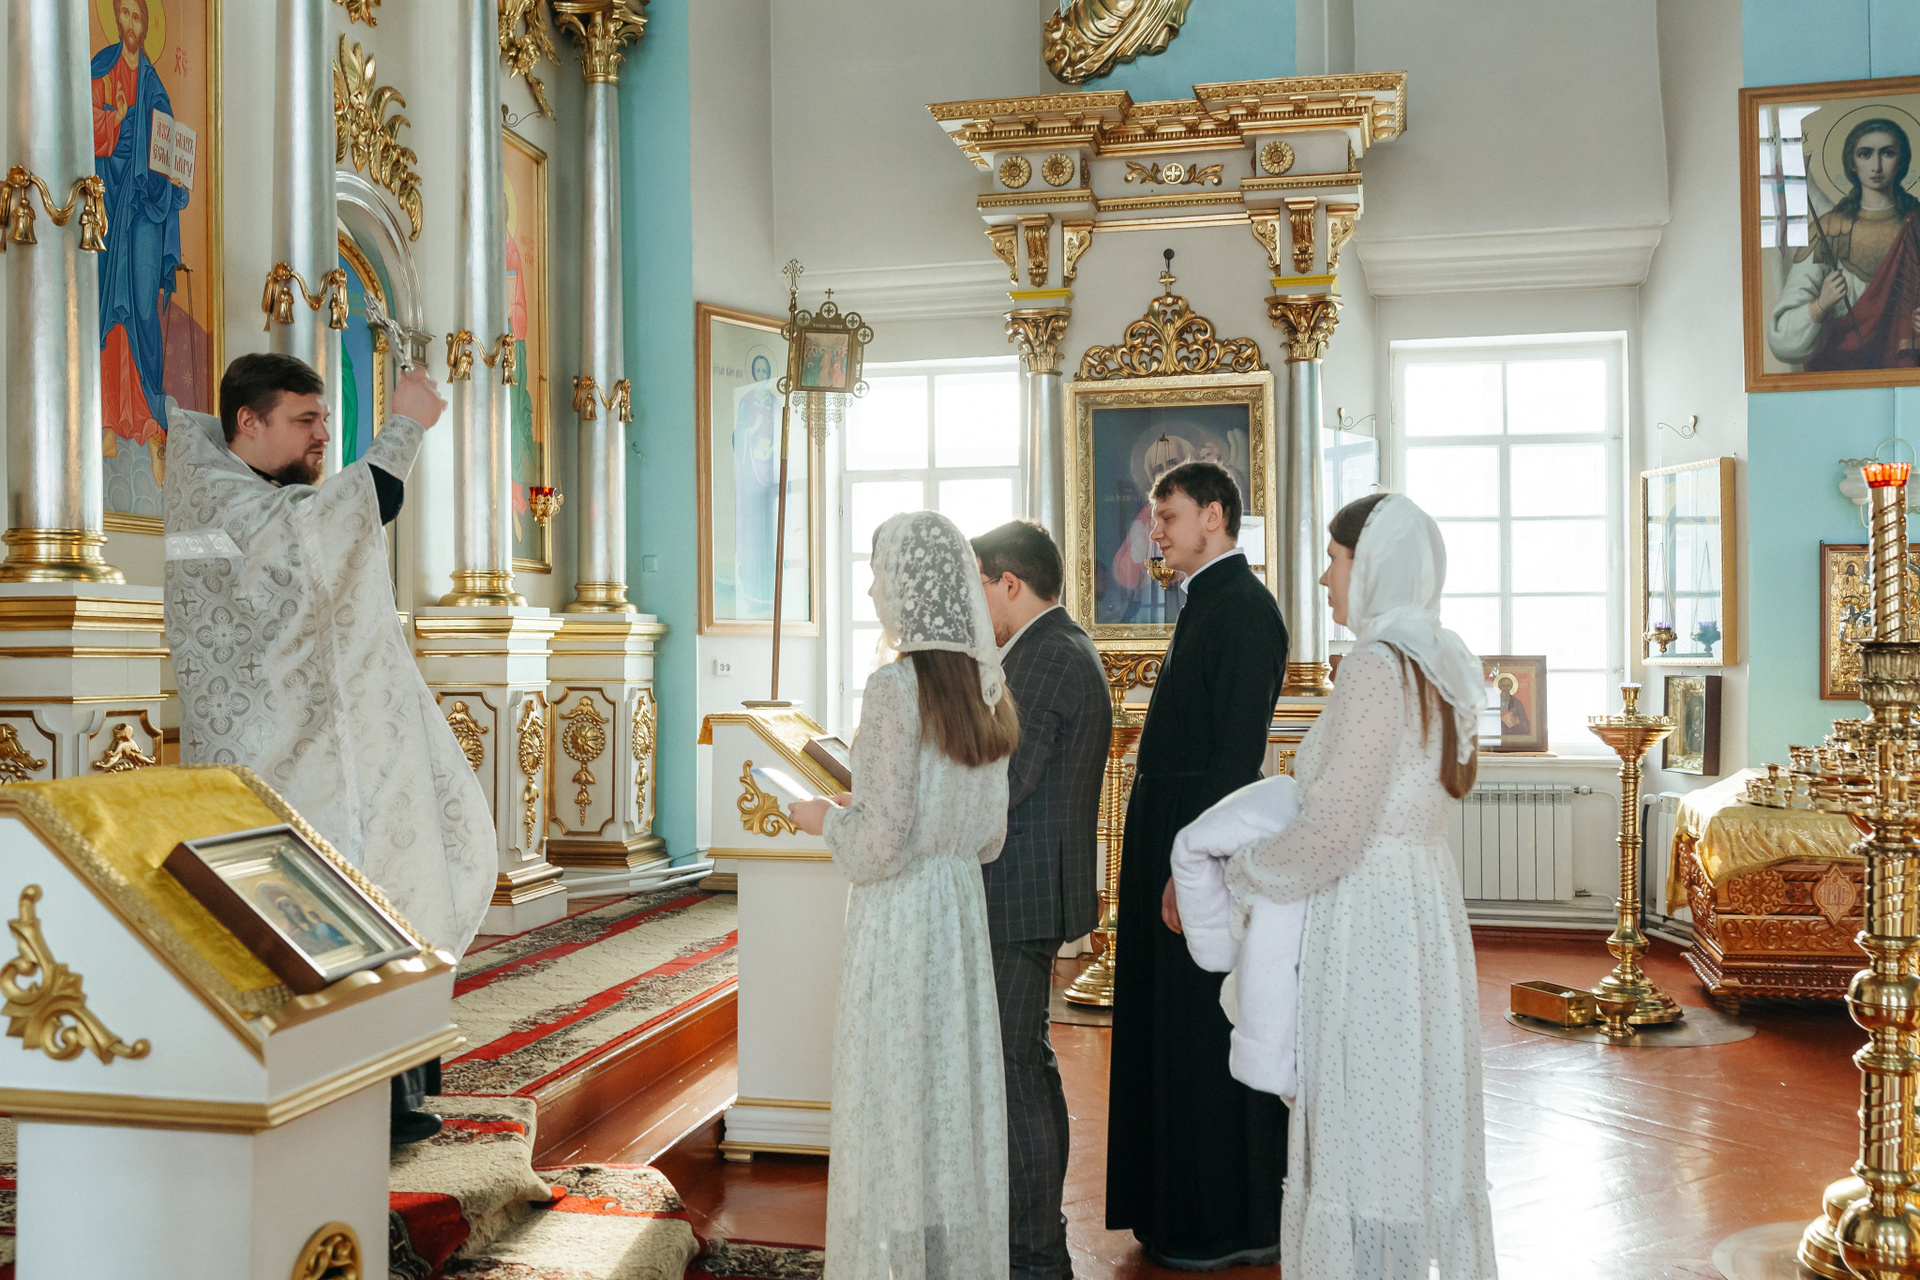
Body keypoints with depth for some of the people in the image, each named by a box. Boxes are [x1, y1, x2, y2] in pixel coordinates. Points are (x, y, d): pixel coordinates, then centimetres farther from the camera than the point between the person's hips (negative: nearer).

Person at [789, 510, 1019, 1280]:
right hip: (962, 907, 7)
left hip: (899, 915, -7)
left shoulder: (898, 685, -17)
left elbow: (883, 841, -19)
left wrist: (825, 819, 0)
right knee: (954, 1088, 15)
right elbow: (988, 835, 10)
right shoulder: (984, 687, 5)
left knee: (892, 1106, 4)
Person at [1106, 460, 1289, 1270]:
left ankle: (1233, 1228, 13)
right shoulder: (1210, 603, 16)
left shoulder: (1242, 607, -15)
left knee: (1211, 1036, 0)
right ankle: (1191, 1211, 28)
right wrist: (1177, 859, 17)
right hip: (1179, 846, 10)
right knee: (1181, 1031, 16)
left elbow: (1234, 754, -21)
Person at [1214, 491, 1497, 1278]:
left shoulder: (1377, 666, -18)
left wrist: (1230, 880, -7)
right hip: (1427, 910, 9)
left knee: (1363, 1141, 2)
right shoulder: (1441, 665, 9)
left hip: (1370, 926, -9)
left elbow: (1331, 837, -20)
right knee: (1427, 1135, 17)